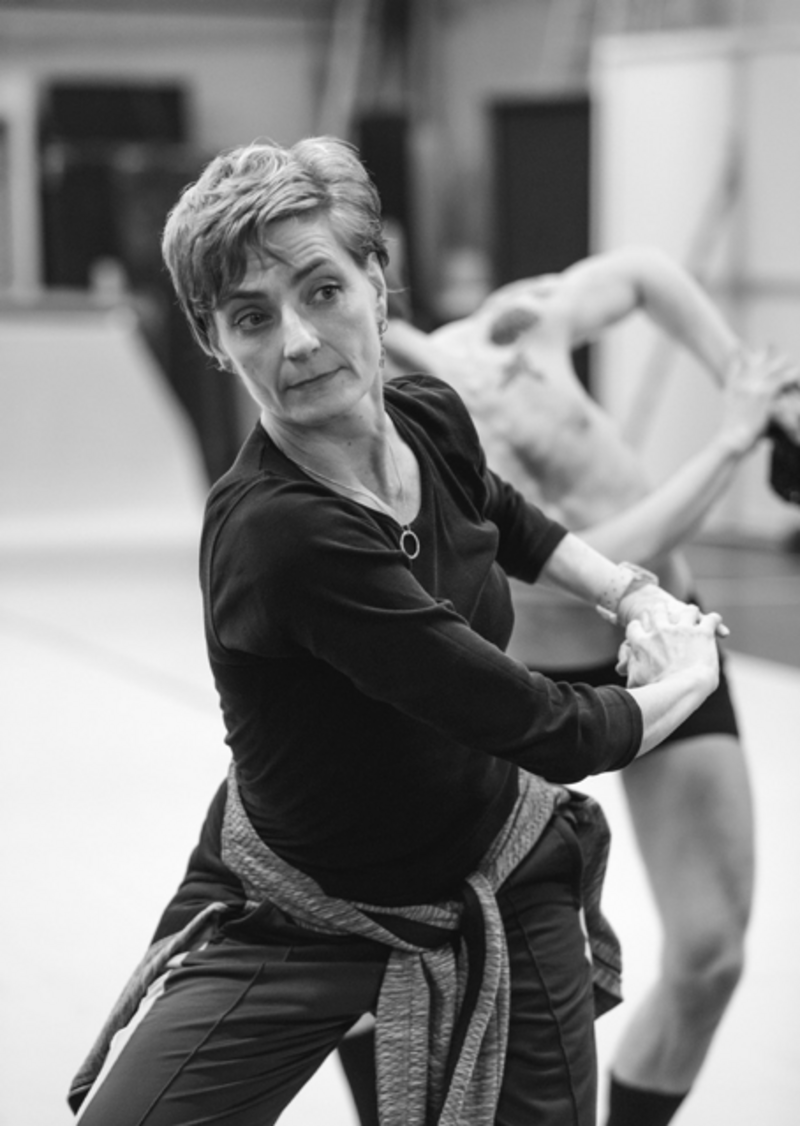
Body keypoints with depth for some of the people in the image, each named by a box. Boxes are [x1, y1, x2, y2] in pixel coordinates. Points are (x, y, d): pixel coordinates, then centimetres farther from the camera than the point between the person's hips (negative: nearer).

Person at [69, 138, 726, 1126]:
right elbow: (548, 733, -28)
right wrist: (686, 677, -9)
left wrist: (637, 595, 4)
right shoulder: (275, 533, -32)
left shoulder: (432, 420, -10)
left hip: (503, 892, 5)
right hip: (299, 920, -5)